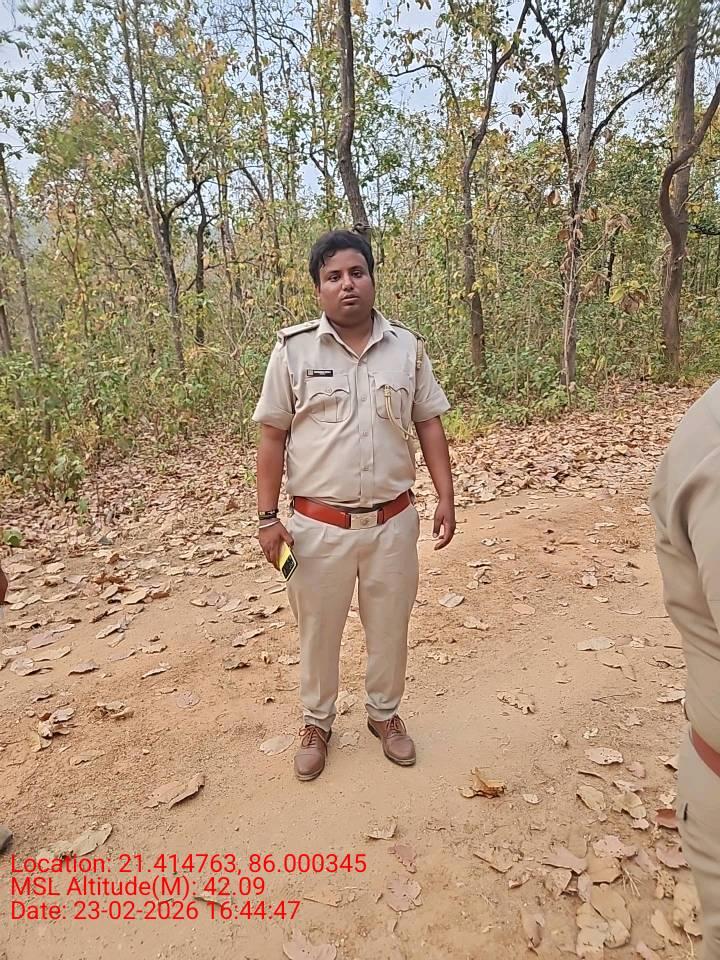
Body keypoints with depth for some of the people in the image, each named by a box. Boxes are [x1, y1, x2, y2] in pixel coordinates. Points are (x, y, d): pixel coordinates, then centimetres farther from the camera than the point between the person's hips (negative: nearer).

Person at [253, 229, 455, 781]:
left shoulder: (407, 347, 2)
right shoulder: (293, 349, -4)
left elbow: (429, 425, 7)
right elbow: (273, 435, -2)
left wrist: (446, 497, 1)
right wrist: (268, 517, -6)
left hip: (393, 521, 2)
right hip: (319, 524, -1)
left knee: (389, 627, 17)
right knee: (318, 630, 15)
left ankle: (385, 714, 43)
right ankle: (318, 722, 40)